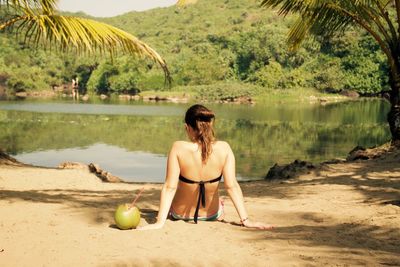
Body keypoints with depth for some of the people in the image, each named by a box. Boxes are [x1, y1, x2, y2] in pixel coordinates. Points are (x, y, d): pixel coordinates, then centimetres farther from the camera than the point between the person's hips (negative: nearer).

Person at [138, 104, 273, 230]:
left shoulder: (178, 148, -25)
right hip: (212, 214, 1)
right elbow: (232, 186, -22)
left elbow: (170, 187, -25)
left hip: (180, 213, -1)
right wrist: (246, 220, -18)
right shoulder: (224, 148, -21)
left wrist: (160, 222, -23)